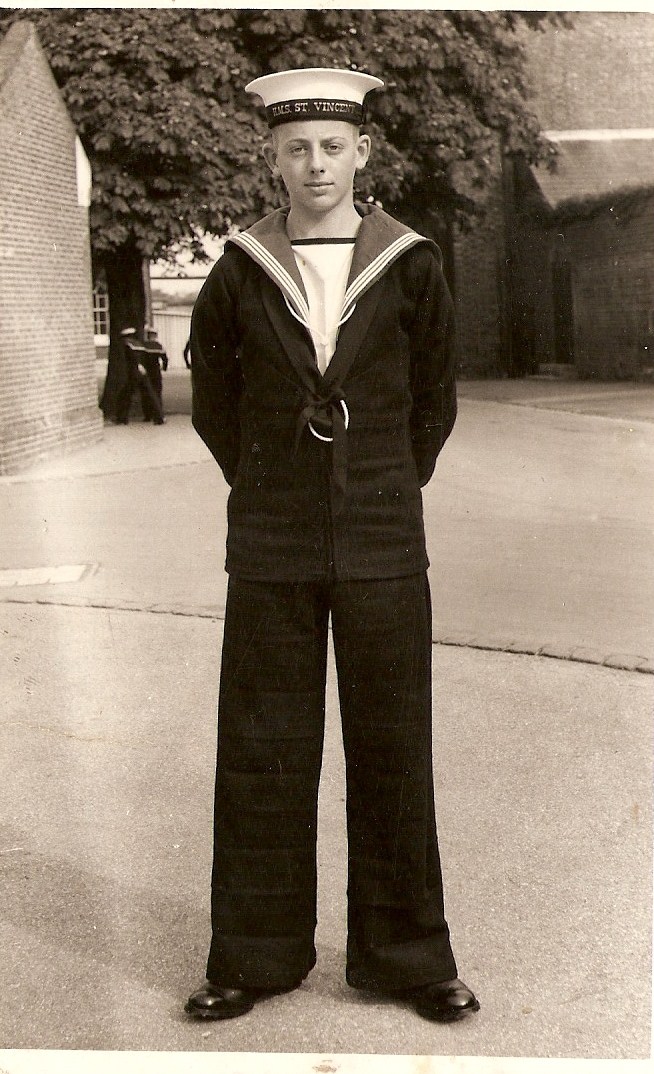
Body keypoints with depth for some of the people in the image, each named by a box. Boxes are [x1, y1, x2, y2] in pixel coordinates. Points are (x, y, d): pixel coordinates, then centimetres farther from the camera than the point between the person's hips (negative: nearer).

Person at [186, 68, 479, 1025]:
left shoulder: (410, 266, 1)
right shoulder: (240, 273, 2)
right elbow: (212, 396, 14)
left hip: (382, 547, 0)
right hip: (270, 547, 1)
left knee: (392, 750, 5)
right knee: (260, 754, 5)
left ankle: (405, 955, 20)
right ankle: (255, 956, 20)